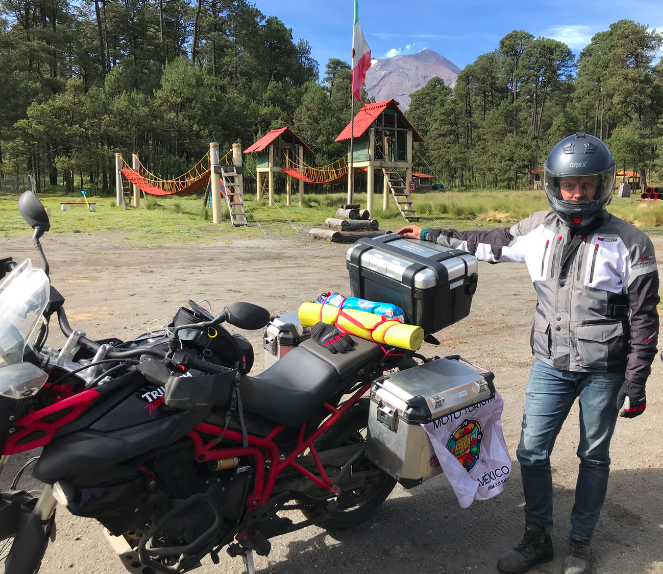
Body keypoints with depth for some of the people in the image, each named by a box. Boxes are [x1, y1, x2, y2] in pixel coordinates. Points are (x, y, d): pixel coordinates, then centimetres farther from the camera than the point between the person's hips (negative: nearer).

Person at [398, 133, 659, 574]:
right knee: (531, 452, 5)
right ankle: (538, 538, 27)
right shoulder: (539, 229, 2)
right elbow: (489, 244, 14)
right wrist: (431, 236, 16)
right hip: (551, 364, 3)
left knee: (594, 457, 14)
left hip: (604, 371, -2)